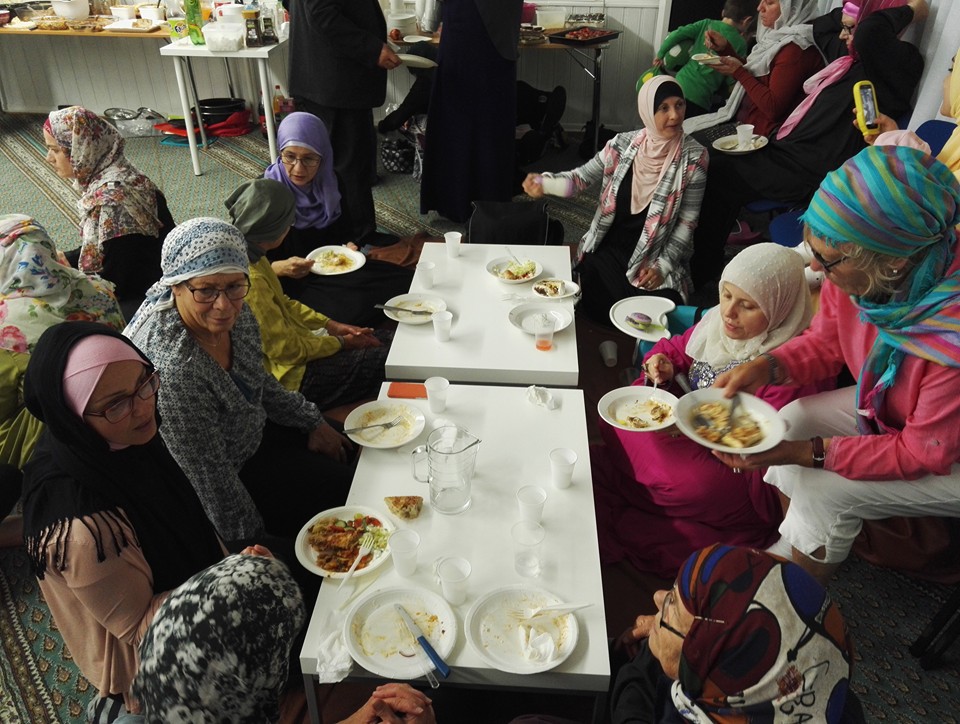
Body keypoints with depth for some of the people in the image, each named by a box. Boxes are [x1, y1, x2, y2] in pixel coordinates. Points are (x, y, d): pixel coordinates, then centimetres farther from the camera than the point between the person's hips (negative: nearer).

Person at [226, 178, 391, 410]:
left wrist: (332, 326, 4)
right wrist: (341, 343, -9)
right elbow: (286, 350, -23)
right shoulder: (250, 281, -30)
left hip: (295, 339, 10)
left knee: (392, 339, 6)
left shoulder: (252, 255, -1)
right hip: (292, 374, -10)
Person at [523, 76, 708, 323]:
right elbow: (581, 178, 3)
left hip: (659, 256, -1)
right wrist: (544, 182, -17)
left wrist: (663, 266, -15)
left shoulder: (694, 157, -9)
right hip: (610, 249, 1)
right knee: (599, 310, -17)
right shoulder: (623, 144, -3)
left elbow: (688, 222, -7)